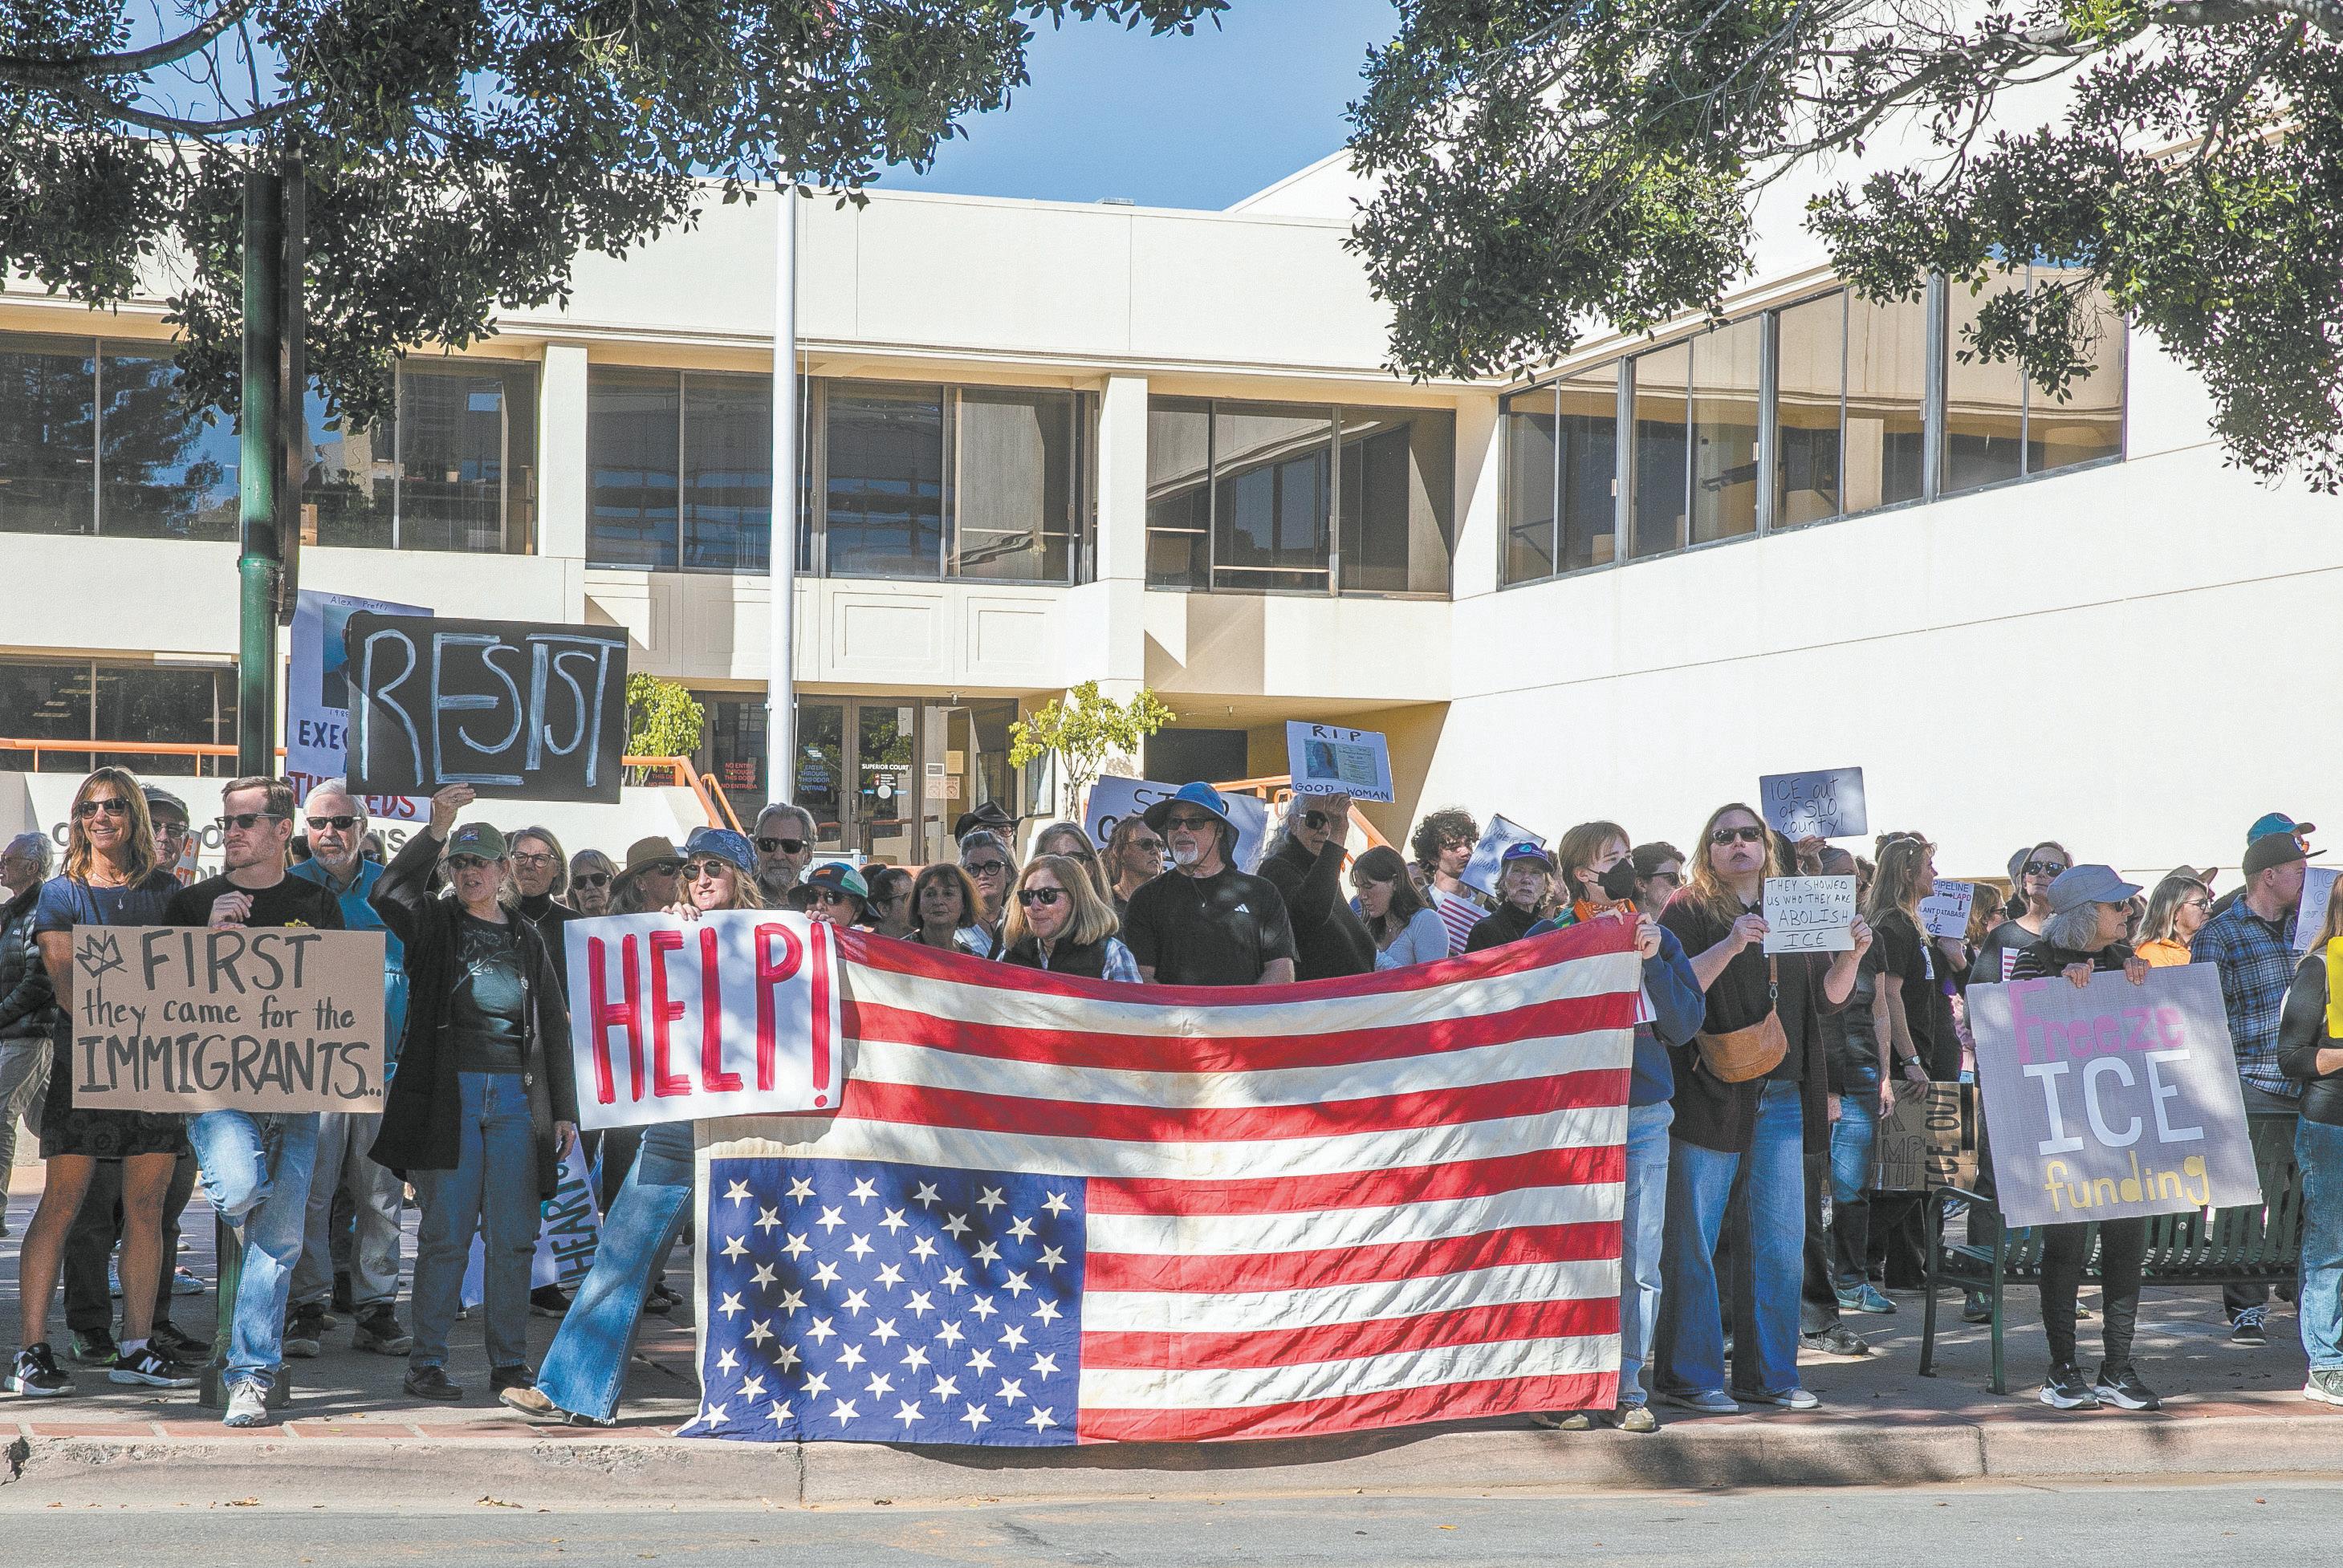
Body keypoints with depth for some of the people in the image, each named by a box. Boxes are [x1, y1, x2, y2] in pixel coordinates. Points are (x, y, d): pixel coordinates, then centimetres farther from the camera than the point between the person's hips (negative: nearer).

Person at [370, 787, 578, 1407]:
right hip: (450, 1094, -3)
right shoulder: (435, 924, 6)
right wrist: (436, 830, -22)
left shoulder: (527, 941, 15)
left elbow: (553, 1028, 16)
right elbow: (388, 894, -16)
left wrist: (564, 1110, 10)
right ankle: (427, 1362, 2)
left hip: (517, 1098, 3)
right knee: (446, 1232, -4)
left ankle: (510, 1362, 10)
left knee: (513, 1236, 3)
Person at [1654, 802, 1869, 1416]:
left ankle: (1768, 1373, 15)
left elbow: (1828, 997, 18)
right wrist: (1730, 945, -23)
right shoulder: (1689, 910, 1)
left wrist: (1851, 955, -1)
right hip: (1710, 1092, -5)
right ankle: (1689, 1375, 3)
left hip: (1783, 1096, 5)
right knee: (1693, 1239, -3)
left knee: (1780, 1239, 6)